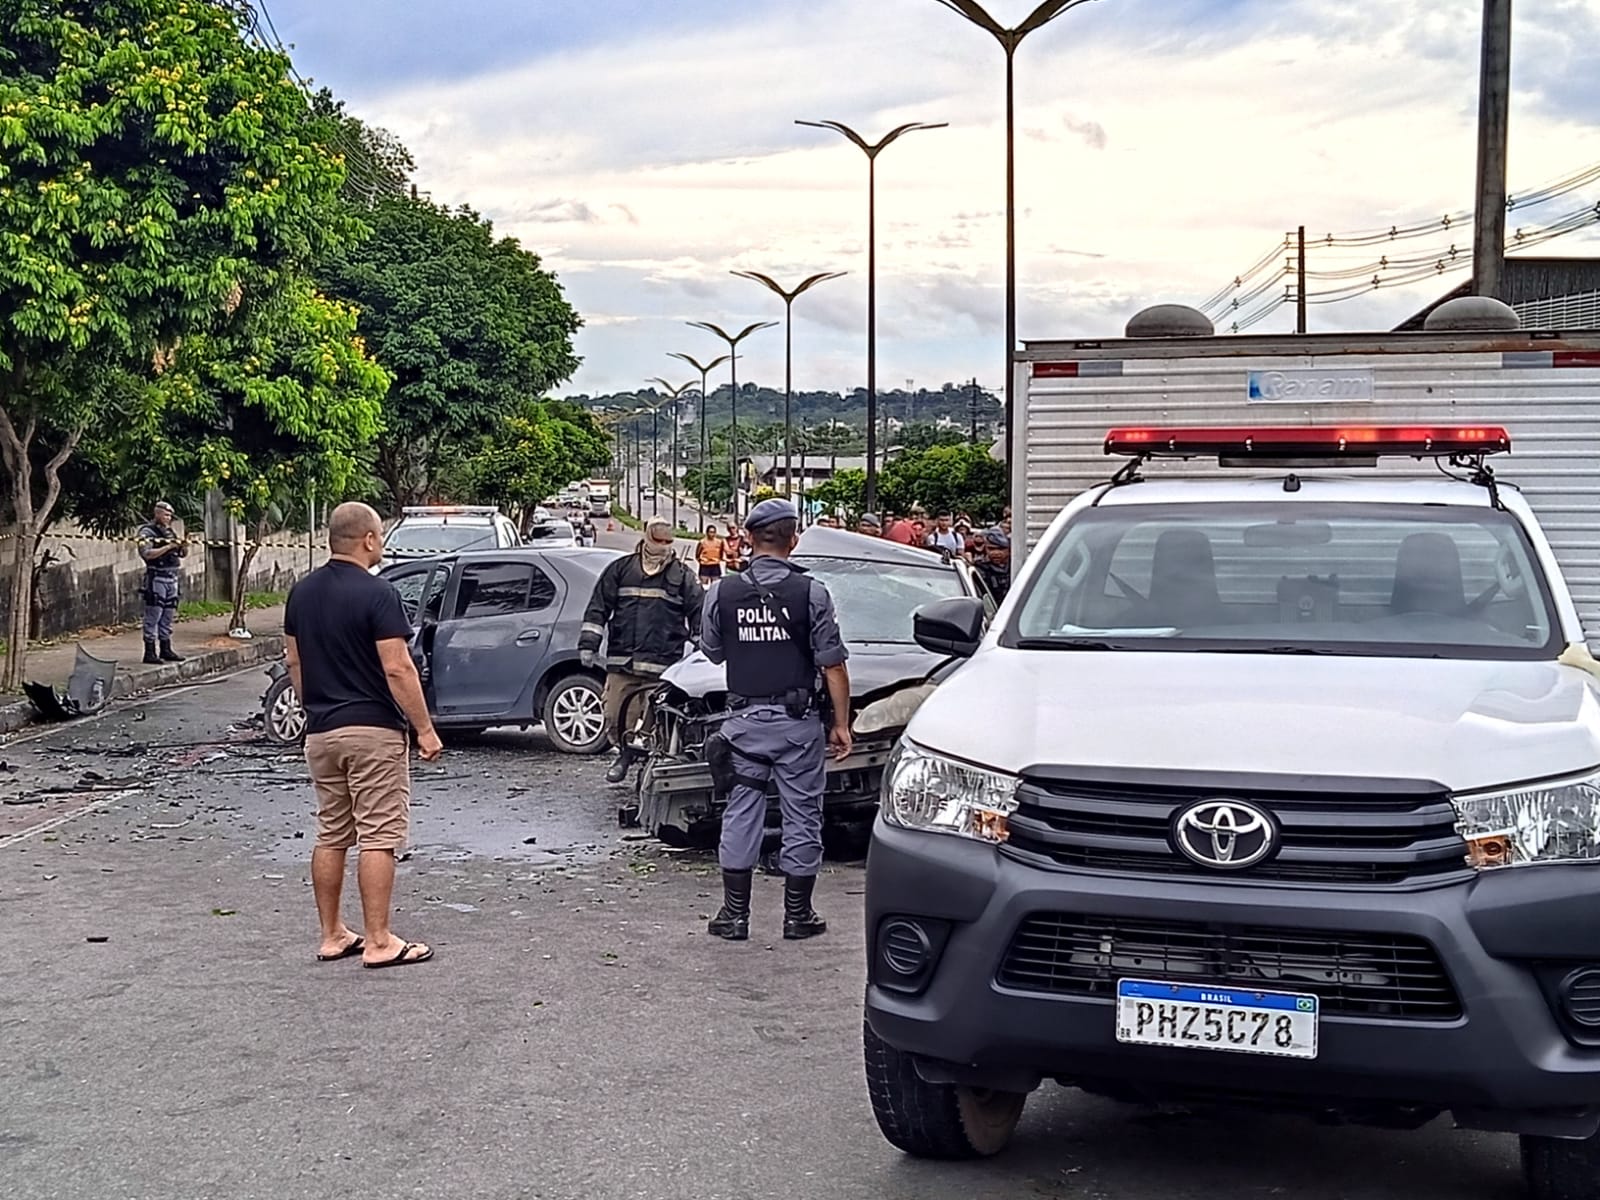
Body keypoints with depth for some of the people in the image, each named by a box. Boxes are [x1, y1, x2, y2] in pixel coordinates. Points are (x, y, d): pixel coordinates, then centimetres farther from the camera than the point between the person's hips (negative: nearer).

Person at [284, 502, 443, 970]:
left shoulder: (302, 592, 8)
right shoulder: (376, 593, -15)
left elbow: (294, 662, 14)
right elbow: (397, 669, -18)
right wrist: (424, 729, -12)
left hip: (321, 732, 7)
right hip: (374, 730, -7)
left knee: (330, 836, 13)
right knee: (378, 838, -3)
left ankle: (332, 936, 19)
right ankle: (378, 942, -2)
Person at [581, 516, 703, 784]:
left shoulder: (681, 576, 8)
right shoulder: (620, 569, 10)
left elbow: (698, 613, 10)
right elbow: (598, 608, 10)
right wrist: (588, 643, 3)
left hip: (663, 668, -2)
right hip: (621, 663, 2)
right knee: (615, 718, 3)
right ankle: (626, 752, 29)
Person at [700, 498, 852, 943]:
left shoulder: (723, 594, -1)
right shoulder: (810, 593, -9)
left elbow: (713, 651, 13)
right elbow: (832, 665, -9)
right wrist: (841, 723, -3)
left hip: (745, 718, 2)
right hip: (797, 721, -2)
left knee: (741, 813, 10)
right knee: (802, 815, 7)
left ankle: (734, 914, 12)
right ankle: (798, 915, 14)